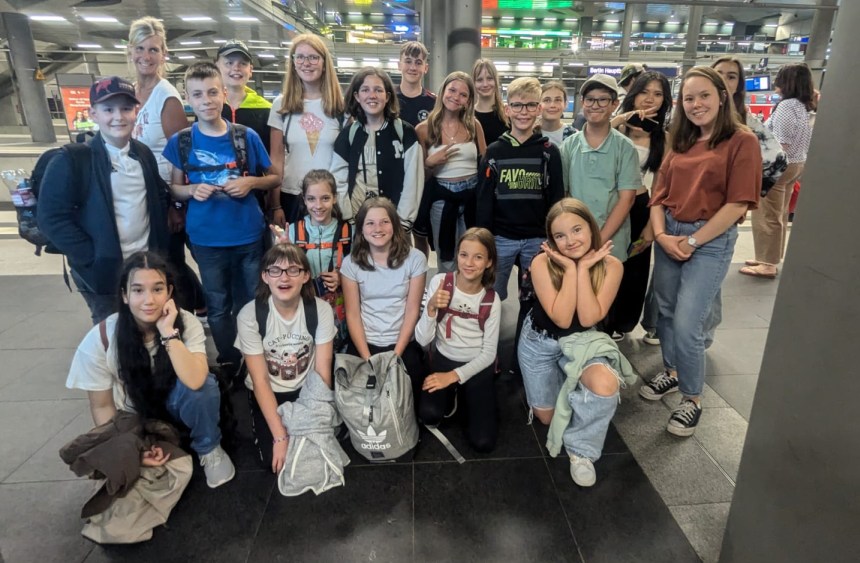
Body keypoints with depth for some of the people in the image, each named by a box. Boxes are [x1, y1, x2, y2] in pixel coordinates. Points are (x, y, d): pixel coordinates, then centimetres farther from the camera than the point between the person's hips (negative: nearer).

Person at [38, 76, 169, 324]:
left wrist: (161, 246, 4)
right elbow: (52, 218, -13)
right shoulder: (70, 160, -12)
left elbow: (160, 198, 13)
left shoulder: (143, 153, 4)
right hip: (102, 271, -4)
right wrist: (92, 259, -16)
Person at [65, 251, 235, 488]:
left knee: (204, 386, -33)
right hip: (134, 419, 2)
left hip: (176, 405, -1)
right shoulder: (100, 339, -20)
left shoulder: (187, 323, -22)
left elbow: (195, 381, -38)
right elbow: (101, 406, -9)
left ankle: (209, 450, -7)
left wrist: (168, 332, -40)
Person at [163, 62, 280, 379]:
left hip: (249, 236, 0)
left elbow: (274, 178, 5)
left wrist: (251, 181, -15)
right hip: (206, 239, 1)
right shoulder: (180, 142, -1)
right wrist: (192, 190, -15)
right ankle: (229, 366, 33)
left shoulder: (247, 136, -3)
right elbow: (174, 188, 7)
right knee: (218, 307, 14)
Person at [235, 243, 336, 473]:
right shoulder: (249, 315, -20)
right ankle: (274, 435, 16)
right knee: (273, 460, -16)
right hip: (269, 393, -1)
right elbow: (260, 380, -17)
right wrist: (280, 436, -21)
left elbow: (322, 372, -14)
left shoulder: (320, 309, -17)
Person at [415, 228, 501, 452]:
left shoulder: (491, 300, -8)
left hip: (477, 367, 1)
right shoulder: (440, 282, -13)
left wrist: (454, 376, -17)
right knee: (429, 414, -28)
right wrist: (431, 307, -32)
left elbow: (489, 353, -5)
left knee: (483, 442, -11)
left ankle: (465, 398, 19)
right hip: (443, 360, 0)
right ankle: (450, 397, 8)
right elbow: (422, 340, -15)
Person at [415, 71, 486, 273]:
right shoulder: (424, 128, -2)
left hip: (474, 195, 2)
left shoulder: (474, 125, 3)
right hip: (442, 198, -1)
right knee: (446, 259, 11)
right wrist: (430, 163, -17)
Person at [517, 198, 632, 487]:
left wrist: (583, 269, -28)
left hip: (582, 341, 0)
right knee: (546, 417, 11)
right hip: (539, 341, 0)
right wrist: (570, 269, -30)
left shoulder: (611, 266, -19)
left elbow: (588, 319, -26)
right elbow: (562, 319, -28)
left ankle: (580, 448, -5)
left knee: (605, 386, -33)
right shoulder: (542, 263, -24)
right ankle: (554, 382, 45)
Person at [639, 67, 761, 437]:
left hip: (711, 240, -6)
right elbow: (659, 194, 7)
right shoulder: (681, 143, 11)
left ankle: (692, 400, 13)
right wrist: (660, 234, -8)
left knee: (687, 324, -7)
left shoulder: (742, 141, -7)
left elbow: (737, 203, -13)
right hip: (668, 236, 6)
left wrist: (692, 241, -14)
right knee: (666, 312, 14)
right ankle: (671, 372, 37)